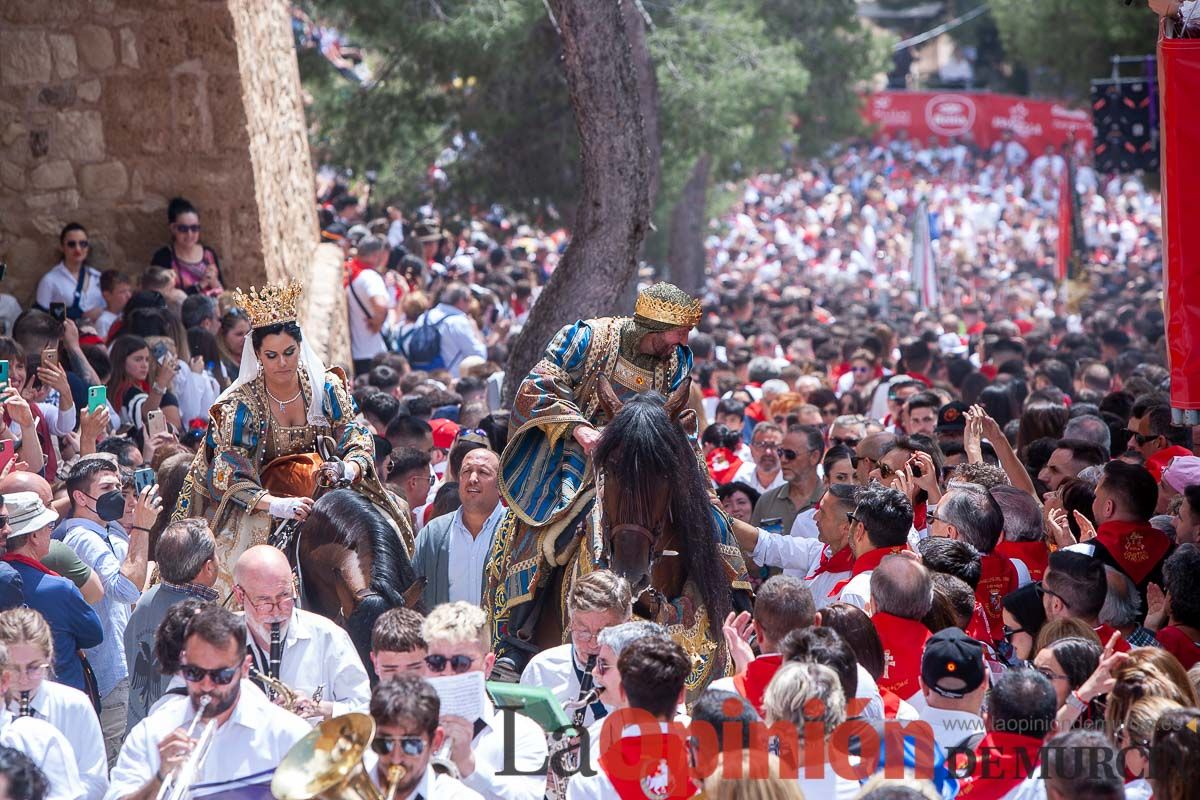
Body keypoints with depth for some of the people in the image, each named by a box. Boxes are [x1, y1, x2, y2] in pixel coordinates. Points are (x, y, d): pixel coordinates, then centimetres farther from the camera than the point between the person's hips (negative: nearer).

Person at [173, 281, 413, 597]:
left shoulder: (326, 388, -5)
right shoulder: (241, 404, -13)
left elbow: (359, 441, -5)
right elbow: (229, 475, -17)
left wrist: (346, 469, -29)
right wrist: (277, 504, -34)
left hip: (322, 486, 2)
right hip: (262, 495, -2)